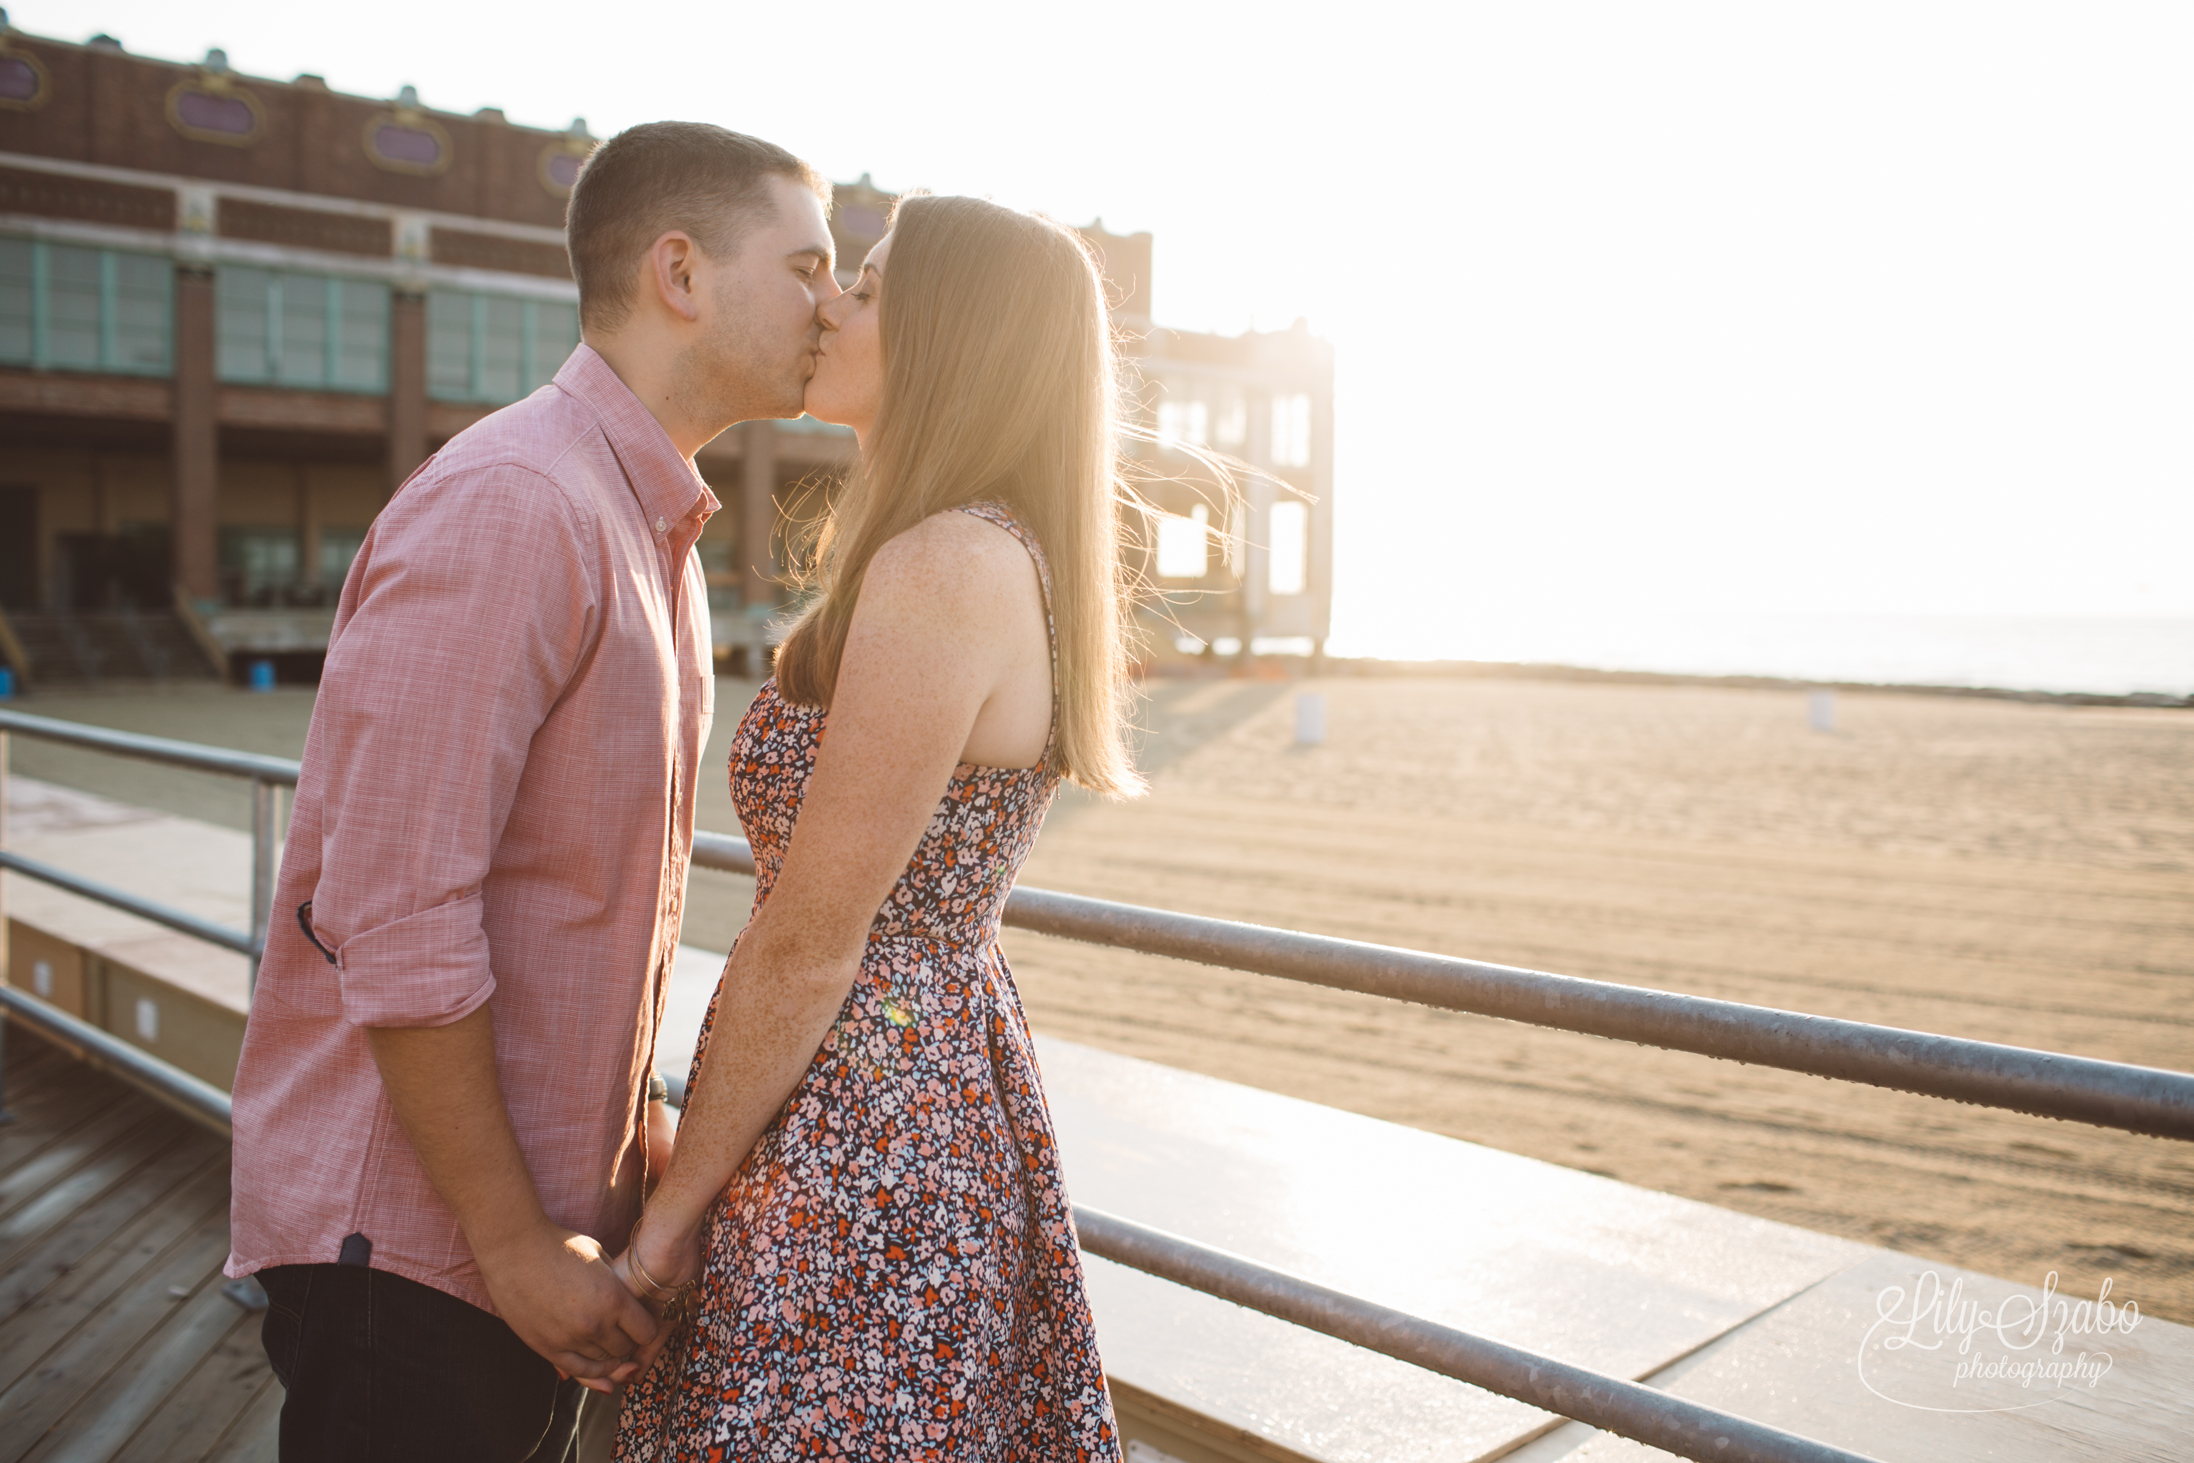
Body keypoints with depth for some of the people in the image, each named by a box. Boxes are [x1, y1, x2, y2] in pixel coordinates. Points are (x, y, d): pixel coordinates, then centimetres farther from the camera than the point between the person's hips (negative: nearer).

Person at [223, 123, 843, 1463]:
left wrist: (635, 1110, 11)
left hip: (547, 1210, 9)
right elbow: (395, 922, -24)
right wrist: (516, 1240, -18)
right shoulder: (511, 507, -20)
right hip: (411, 1236, -9)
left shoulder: (656, 525, 11)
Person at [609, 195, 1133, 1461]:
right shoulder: (1010, 559, 8)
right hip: (955, 1068, 9)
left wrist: (674, 1208, -9)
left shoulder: (944, 568, -22)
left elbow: (807, 945, -19)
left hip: (860, 1134, -9)